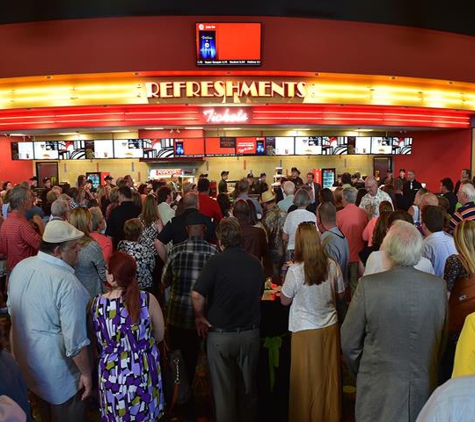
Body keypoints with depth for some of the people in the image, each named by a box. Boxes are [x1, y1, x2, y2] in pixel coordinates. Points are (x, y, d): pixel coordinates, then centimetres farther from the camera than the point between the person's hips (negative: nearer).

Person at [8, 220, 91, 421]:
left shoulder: (20, 267, -7)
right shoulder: (67, 283, -31)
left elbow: (12, 310, 10)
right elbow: (75, 341, -29)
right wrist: (86, 373, -15)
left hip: (25, 363, 7)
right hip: (57, 373, -7)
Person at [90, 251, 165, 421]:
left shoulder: (96, 304, -16)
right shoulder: (147, 300, -21)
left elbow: (97, 342, 1)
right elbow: (159, 336, -5)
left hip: (112, 375, 1)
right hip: (143, 373, -1)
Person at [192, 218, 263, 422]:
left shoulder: (216, 262, -16)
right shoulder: (255, 263, -3)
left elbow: (197, 294, -24)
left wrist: (199, 317, -8)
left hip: (220, 334, -3)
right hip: (250, 333, 4)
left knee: (223, 389, 14)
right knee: (248, 386, 22)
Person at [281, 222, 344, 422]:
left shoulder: (295, 270, -21)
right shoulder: (332, 265, -10)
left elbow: (285, 300, -7)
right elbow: (341, 294, 5)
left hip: (306, 330, -4)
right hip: (330, 327, 4)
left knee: (307, 378, 13)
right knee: (329, 375, 20)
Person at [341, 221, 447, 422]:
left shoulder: (368, 286, -22)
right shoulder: (438, 286, -11)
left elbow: (349, 343, -11)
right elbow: (442, 340, 4)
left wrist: (360, 371, 9)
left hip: (379, 391, -3)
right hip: (424, 389, 3)